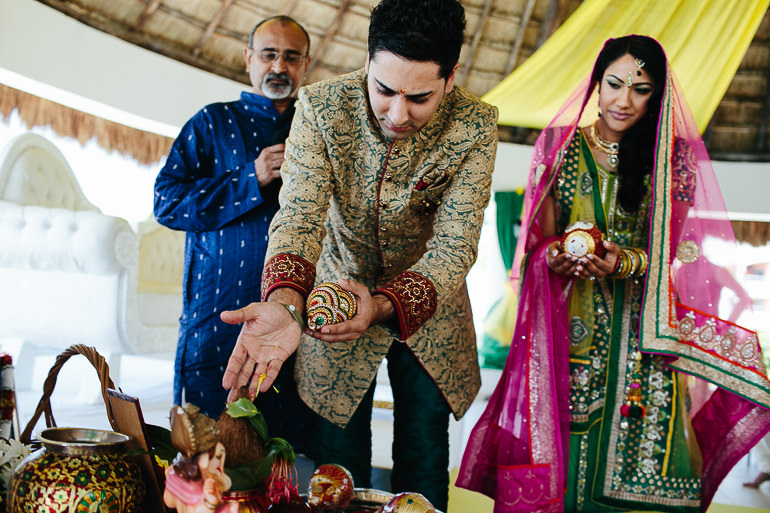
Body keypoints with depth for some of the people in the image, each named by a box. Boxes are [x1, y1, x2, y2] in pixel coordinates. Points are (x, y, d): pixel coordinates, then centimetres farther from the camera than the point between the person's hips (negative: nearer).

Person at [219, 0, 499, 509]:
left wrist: (382, 306, -43)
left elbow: (454, 248, -24)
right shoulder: (320, 107, -22)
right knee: (339, 463, 7)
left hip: (426, 304, 1)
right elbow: (299, 215, -28)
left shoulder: (474, 126, -22)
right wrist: (284, 303, -49)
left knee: (424, 464, 10)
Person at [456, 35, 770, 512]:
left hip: (642, 333, 0)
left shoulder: (675, 157, 6)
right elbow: (541, 240, 8)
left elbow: (674, 250, 3)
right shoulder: (560, 146, 8)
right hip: (571, 327, 0)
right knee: (560, 457, -4)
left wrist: (625, 262, -17)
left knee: (637, 456, -5)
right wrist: (557, 256, -15)